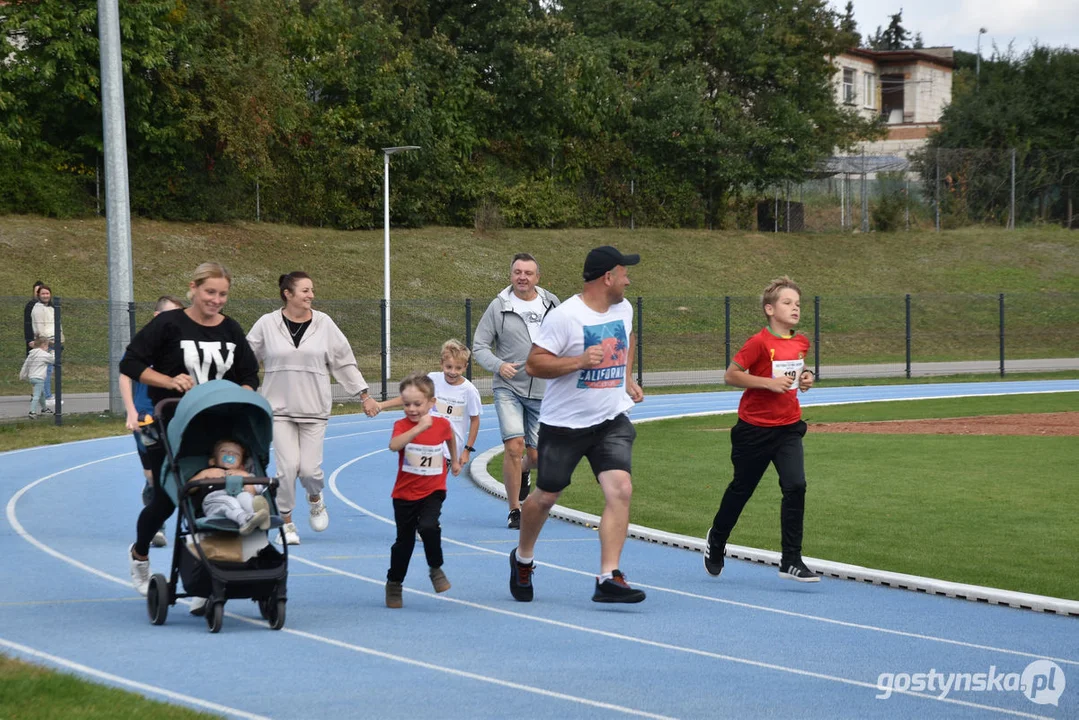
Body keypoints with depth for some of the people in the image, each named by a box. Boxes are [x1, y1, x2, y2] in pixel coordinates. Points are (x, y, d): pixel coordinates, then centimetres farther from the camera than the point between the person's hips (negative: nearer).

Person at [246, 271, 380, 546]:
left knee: (309, 468, -5)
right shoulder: (267, 324, -2)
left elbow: (344, 362, 10)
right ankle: (286, 522, 7)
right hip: (280, 408, -1)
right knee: (288, 466, -11)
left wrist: (364, 395, 9)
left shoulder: (323, 323, 3)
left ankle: (315, 498, 30)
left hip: (314, 409, 1)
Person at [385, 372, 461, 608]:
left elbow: (450, 437, 21)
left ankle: (435, 569, 0)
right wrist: (419, 428, -44)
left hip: (433, 491, 0)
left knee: (428, 527, -26)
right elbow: (394, 445, -36)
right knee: (404, 541, 10)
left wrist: (455, 460, 32)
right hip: (405, 493, 0)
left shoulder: (442, 424, -5)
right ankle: (393, 583, 30)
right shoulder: (402, 425, -12)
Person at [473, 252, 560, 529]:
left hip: (543, 392, 3)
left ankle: (521, 472, 44)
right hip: (508, 389, -3)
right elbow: (479, 346, 0)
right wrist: (498, 365, -16)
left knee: (538, 457, 6)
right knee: (514, 446, -17)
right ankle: (514, 511, -3)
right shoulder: (499, 306, -2)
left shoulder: (551, 304, 6)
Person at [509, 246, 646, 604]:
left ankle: (608, 579, -14)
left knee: (620, 490, -15)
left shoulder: (623, 309, 5)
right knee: (546, 496, 9)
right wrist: (580, 361, -28)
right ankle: (522, 558, 37)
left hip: (612, 421, 4)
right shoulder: (564, 317, -17)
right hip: (564, 424, -4)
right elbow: (533, 364, -18)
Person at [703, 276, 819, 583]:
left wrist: (804, 378, 1)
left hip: (788, 427, 4)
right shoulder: (760, 343, -16)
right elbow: (731, 375, -15)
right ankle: (716, 541, 39)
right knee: (741, 489, 12)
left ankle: (791, 561, -8)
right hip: (755, 428, -4)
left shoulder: (801, 343, 3)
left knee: (795, 486, -13)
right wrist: (769, 383, -23)